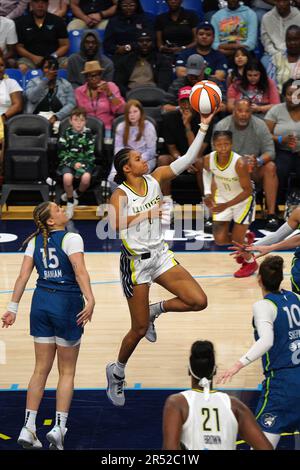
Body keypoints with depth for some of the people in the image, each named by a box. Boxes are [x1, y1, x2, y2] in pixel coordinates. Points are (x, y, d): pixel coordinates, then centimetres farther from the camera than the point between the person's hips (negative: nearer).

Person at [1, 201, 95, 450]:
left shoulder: (35, 241, 6)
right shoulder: (71, 239, -10)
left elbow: (23, 276, 2)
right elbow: (80, 271, -22)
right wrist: (90, 300, -30)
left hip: (41, 302, 5)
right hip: (67, 303, -5)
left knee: (41, 369, 11)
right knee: (67, 371, 6)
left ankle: (28, 428, 6)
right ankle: (59, 427, -4)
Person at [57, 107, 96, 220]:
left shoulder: (88, 134, 2)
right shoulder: (67, 134, 2)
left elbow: (90, 155, 1)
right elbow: (62, 154, 1)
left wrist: (83, 166, -15)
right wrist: (73, 164, -13)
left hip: (84, 162, 0)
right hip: (69, 162, 0)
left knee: (86, 178, -32)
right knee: (67, 178, -31)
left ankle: (76, 194, 1)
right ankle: (70, 202, -7)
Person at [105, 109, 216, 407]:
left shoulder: (155, 179, 1)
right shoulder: (120, 193, -14)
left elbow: (187, 160, -4)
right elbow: (115, 223, -31)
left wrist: (203, 128, -11)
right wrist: (147, 214, -33)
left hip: (161, 255, 5)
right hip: (136, 262, -5)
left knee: (198, 301, -9)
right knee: (140, 329, 2)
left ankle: (155, 310, 18)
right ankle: (116, 372, 27)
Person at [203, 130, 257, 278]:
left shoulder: (239, 163, -35)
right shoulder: (208, 160, -21)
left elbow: (248, 191, -25)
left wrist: (226, 205, -30)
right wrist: (208, 193, -7)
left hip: (243, 199, -4)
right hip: (222, 197, 4)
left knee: (237, 238, -5)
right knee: (220, 239, -1)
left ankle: (250, 262, 27)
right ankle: (245, 238, 33)